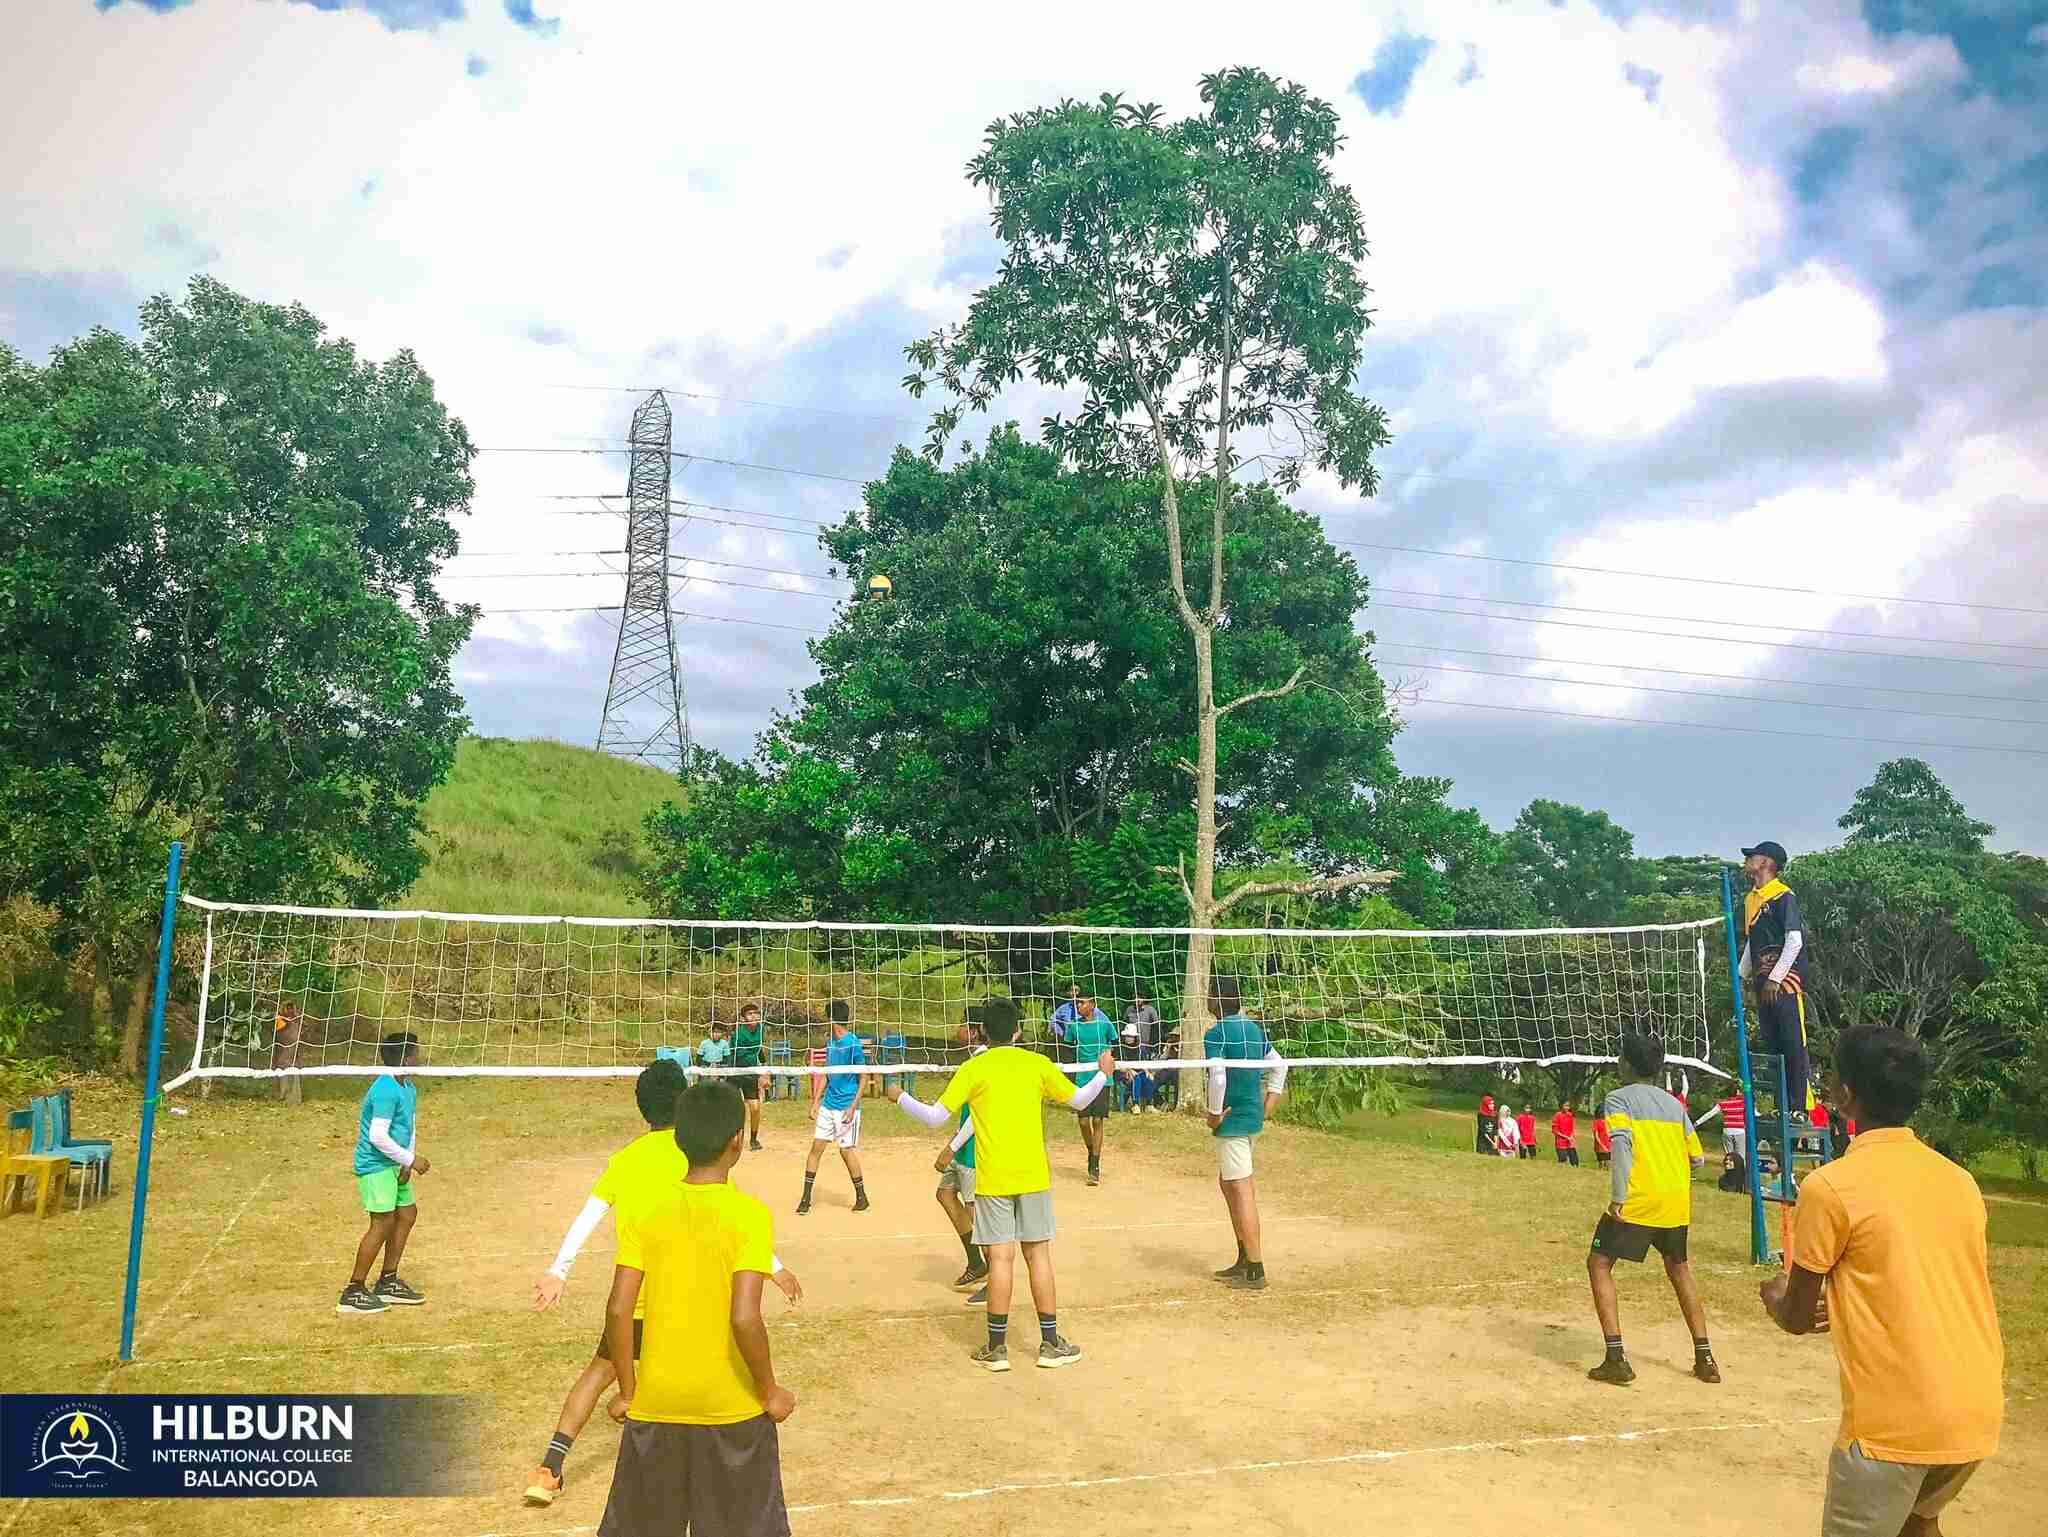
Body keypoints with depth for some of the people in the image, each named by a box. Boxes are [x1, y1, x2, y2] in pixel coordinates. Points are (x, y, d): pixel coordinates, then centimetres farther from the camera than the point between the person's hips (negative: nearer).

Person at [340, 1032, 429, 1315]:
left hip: (393, 1164, 10)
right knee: (383, 1222, -9)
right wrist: (411, 1159, -17)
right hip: (374, 1165, -10)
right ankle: (353, 1293, 1)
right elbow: (378, 1136, -26)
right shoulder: (386, 1090, -22)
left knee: (407, 1213, 13)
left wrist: (407, 1164, -1)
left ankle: (387, 1283, 24)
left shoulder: (409, 1089, 8)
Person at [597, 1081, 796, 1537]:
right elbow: (744, 1317, -22)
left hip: (656, 1403, 3)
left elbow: (618, 1310, -9)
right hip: (733, 1407, -3)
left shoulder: (646, 1213, -6)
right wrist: (771, 1392, -8)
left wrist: (627, 1391, 4)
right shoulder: (750, 1214, -16)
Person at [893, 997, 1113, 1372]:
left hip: (992, 1180, -2)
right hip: (1033, 1177, 2)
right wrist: (1103, 1074, 31)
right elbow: (1079, 1100, 14)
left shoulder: (973, 1069, -6)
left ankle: (997, 1348, 8)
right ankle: (1051, 1344, 16)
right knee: (1039, 1256, 9)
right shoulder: (1038, 1064, 1)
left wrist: (901, 1098, 12)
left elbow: (934, 1118, -5)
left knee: (1001, 1258, 2)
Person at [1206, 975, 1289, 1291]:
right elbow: (1279, 1064, 18)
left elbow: (1218, 1076, -26)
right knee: (1228, 1183, 20)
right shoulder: (1254, 1028, 10)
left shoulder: (1216, 1033, -15)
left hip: (1232, 1120, -9)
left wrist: (1214, 1113, -13)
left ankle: (1255, 1271, 0)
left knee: (1242, 1190, -4)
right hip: (1254, 1117, 9)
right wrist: (1269, 1103, 18)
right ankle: (1243, 1260, 28)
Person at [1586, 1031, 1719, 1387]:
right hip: (1676, 1202, 6)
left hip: (1636, 1200, -6)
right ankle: (1705, 1358, 24)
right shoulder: (1675, 1104, 16)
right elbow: (1697, 1157, 14)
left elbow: (1622, 1142, -17)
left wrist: (1618, 1197, -21)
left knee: (1599, 1264, 5)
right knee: (1679, 1268, 26)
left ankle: (1616, 1358, -4)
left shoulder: (1619, 1098, 0)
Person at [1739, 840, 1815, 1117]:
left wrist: (1775, 978, -18)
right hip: (1764, 982, 9)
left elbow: (1794, 941, -16)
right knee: (1771, 1046, 11)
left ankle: (1800, 1107, -3)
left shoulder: (1784, 896, -10)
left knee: (1793, 1045, -6)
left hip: (1785, 980, -9)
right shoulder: (1750, 899, 16)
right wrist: (1740, 975, 19)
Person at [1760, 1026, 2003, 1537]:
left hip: (1897, 1425, -6)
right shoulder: (1959, 1178, 4)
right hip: (1978, 1416, 6)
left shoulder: (1830, 1186, -13)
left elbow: (1797, 1319, -3)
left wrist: (1773, 1295, 19)